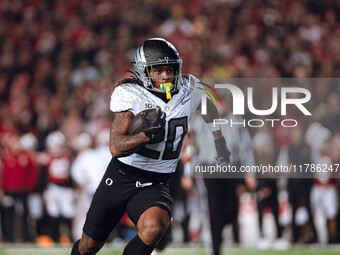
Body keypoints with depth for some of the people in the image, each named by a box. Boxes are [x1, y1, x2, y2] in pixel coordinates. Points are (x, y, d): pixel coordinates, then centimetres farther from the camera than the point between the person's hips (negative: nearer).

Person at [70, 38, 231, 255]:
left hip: (155, 186, 1)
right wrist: (147, 135, -40)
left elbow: (208, 106, 23)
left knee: (154, 228, -33)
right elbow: (116, 147, -25)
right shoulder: (129, 94, -15)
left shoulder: (189, 89, -4)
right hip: (120, 178, -1)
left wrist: (219, 141, 24)